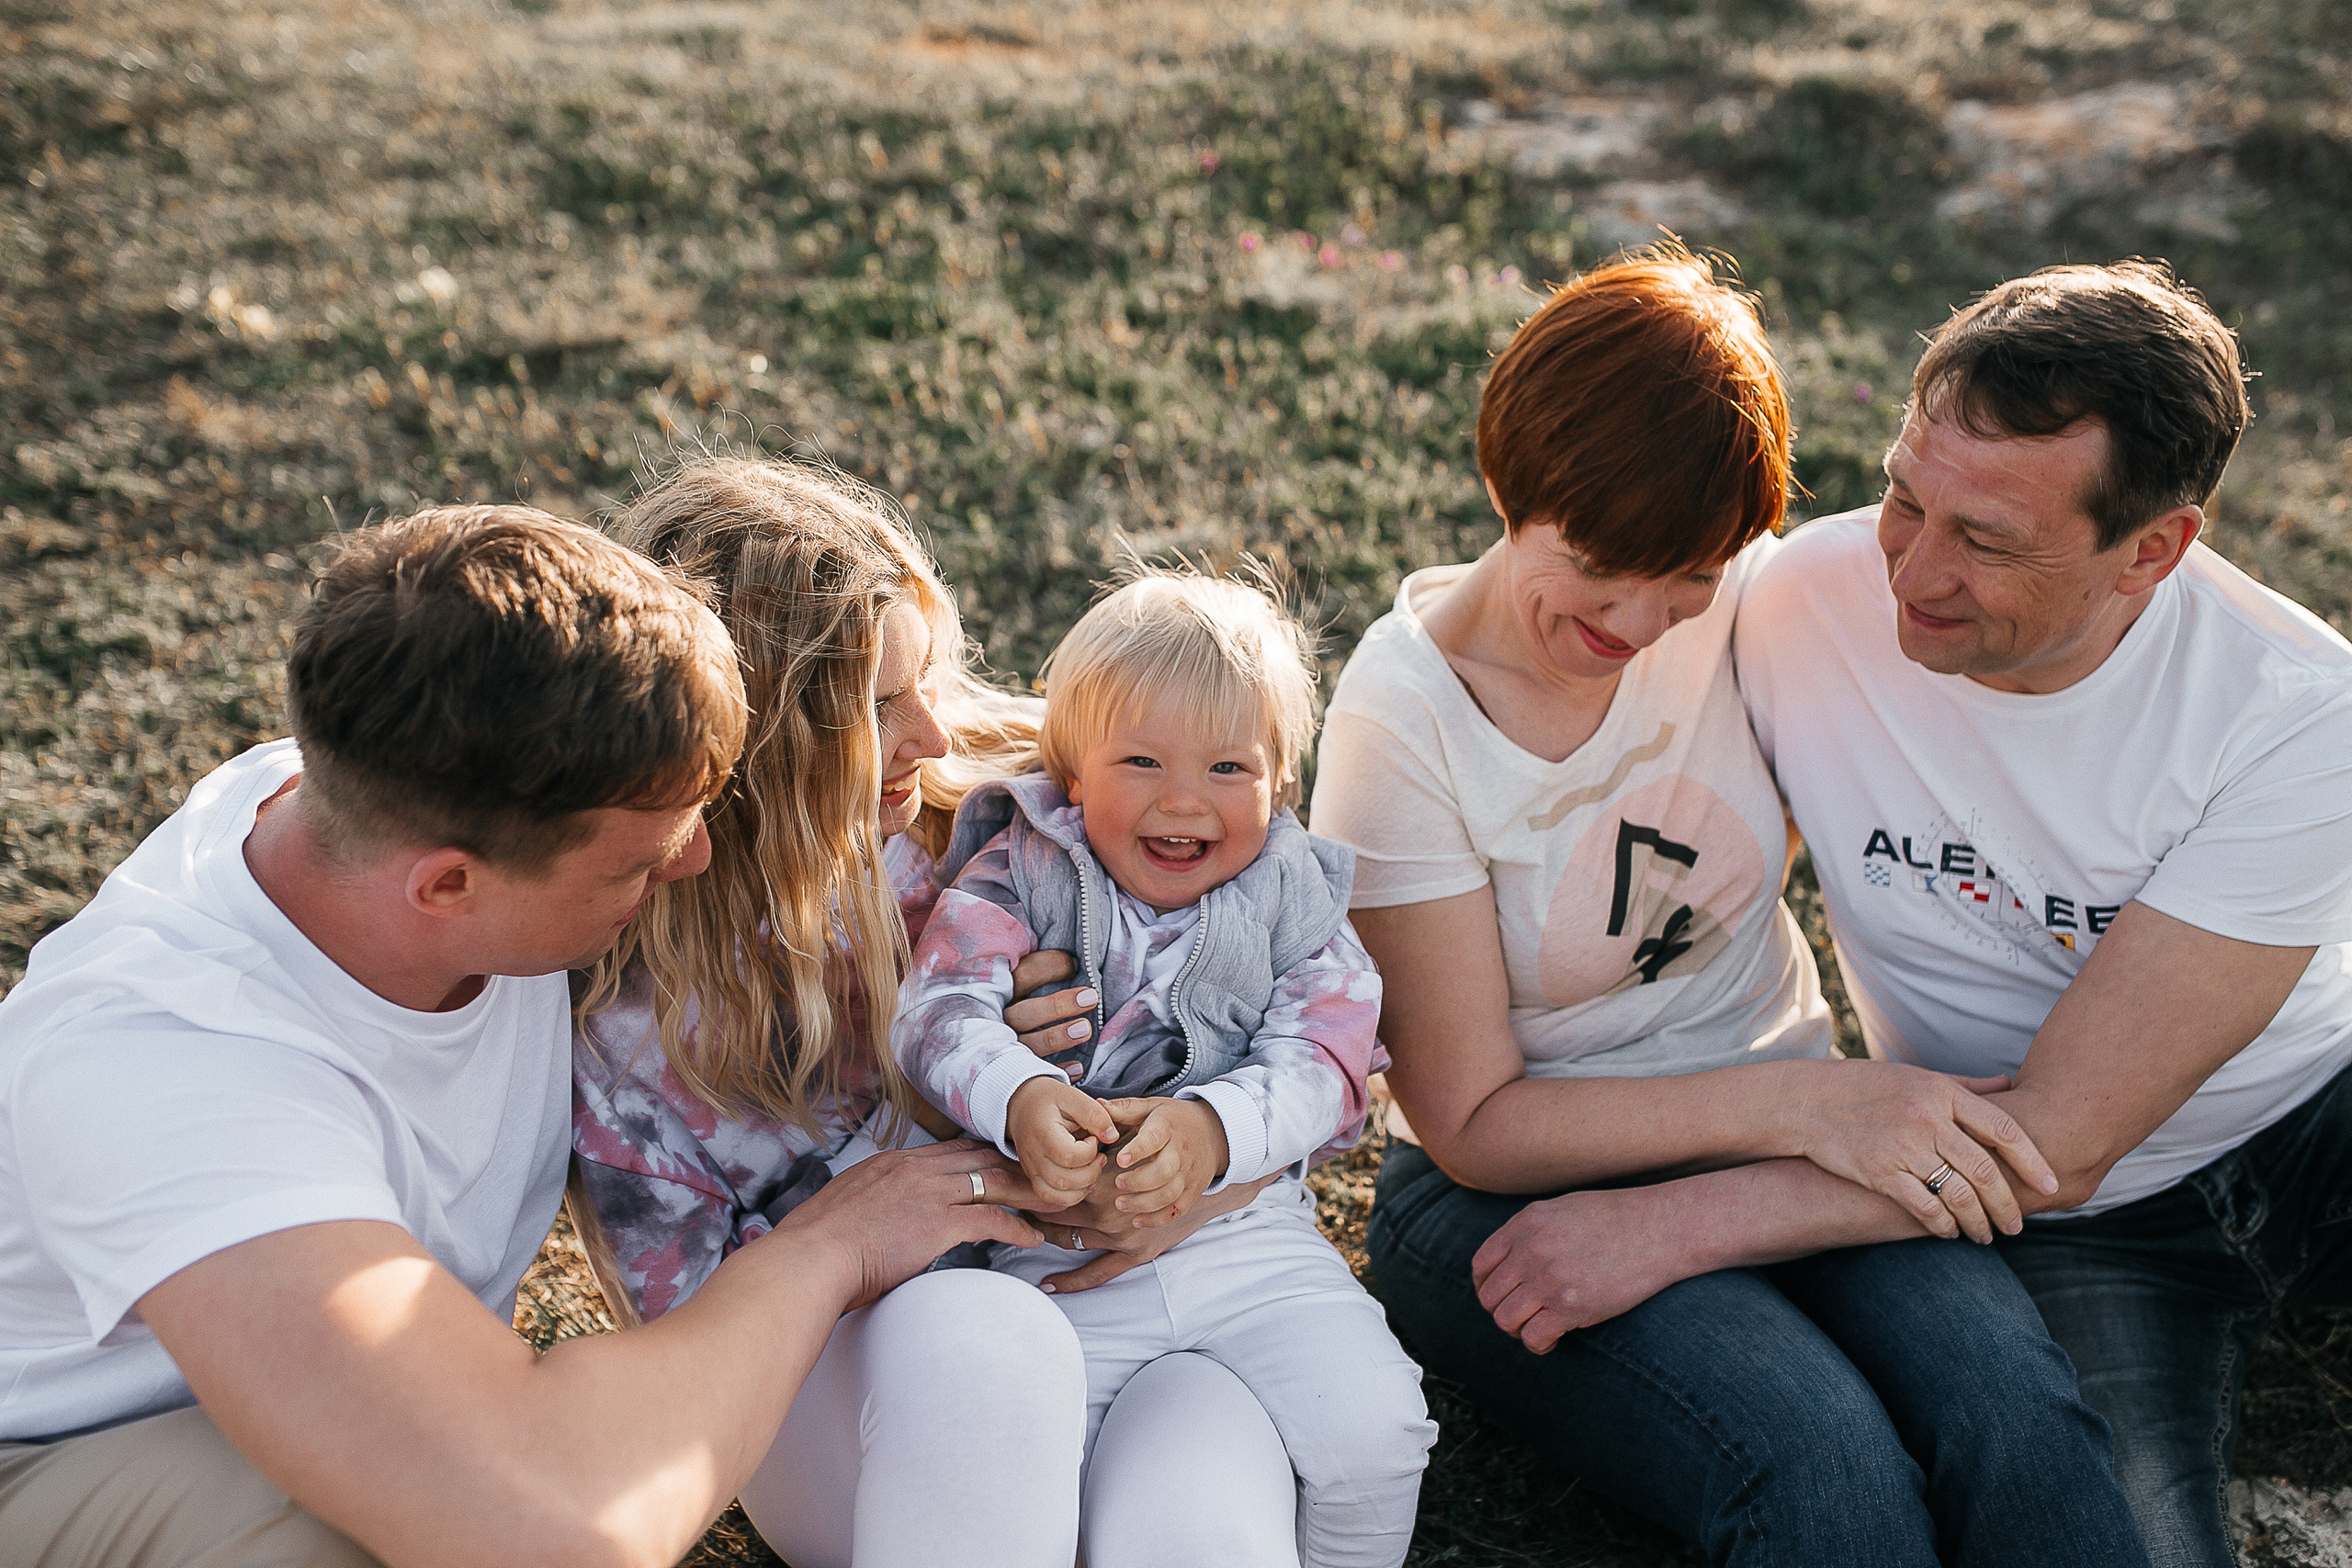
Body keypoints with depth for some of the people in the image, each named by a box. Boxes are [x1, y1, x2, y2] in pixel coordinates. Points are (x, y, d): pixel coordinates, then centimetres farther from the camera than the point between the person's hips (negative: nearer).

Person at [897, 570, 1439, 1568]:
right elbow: (941, 1010, -13)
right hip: (1061, 1252, -1)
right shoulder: (1021, 873, 1)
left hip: (1249, 1232, 1)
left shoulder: (1293, 902, 4)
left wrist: (1210, 1128, -28)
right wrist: (1021, 1100, -35)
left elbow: (1316, 1069, -7)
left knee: (1369, 1429, -15)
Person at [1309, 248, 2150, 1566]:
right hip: (1516, 1189, -3)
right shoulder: (1404, 715, -14)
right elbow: (1473, 1124, -14)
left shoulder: (1749, 605, -5)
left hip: (1788, 1136, 4)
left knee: (2014, 1413, -26)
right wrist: (1800, 1104, -23)